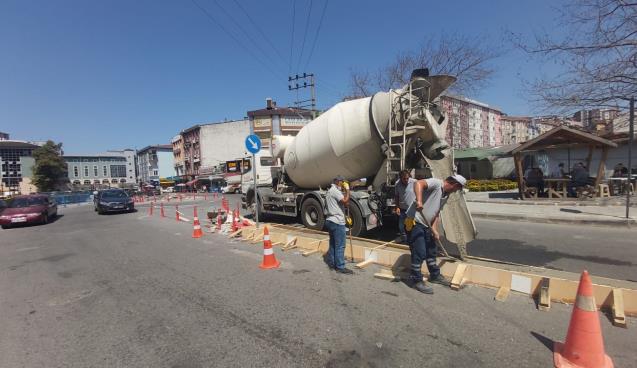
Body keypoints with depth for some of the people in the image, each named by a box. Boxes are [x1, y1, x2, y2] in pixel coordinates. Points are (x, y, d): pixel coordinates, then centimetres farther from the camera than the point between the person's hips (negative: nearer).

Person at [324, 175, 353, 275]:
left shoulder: (330, 191, 19)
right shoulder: (335, 191, -14)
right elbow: (345, 201, -24)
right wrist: (347, 190, -13)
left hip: (330, 220, 11)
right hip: (337, 222, -11)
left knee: (332, 244, 15)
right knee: (340, 246, -5)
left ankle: (331, 264, 21)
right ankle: (340, 267, 0)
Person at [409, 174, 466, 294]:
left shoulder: (445, 195, 13)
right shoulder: (436, 183, -15)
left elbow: (436, 213, 16)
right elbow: (418, 183, -33)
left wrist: (434, 230, 5)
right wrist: (419, 200, -47)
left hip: (426, 225, 10)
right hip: (415, 222, -10)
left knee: (431, 251, 21)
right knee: (419, 253, -5)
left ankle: (435, 275, 39)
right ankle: (417, 281, 9)